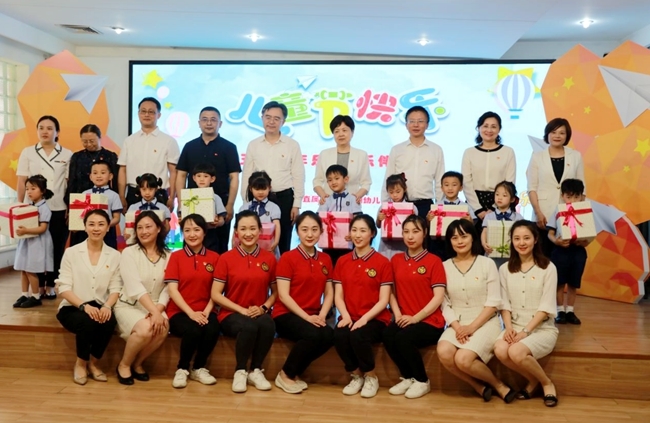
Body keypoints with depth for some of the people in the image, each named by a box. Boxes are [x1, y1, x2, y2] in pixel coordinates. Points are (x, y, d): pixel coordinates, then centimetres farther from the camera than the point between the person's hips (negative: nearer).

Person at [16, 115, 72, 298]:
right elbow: (21, 182, 5)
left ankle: (50, 285, 15)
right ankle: (38, 285, 16)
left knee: (57, 248, 4)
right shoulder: (28, 153, 6)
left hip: (59, 210, -1)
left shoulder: (67, 154, 3)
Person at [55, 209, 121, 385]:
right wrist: (84, 306, -23)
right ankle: (81, 363, -4)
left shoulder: (114, 255, 5)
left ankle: (94, 363, -4)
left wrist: (107, 306, -21)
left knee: (109, 322, -32)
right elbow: (64, 287, -6)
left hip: (100, 308, 1)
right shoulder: (71, 252, 1)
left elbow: (115, 288, 0)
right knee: (88, 322, -34)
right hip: (73, 308, -1)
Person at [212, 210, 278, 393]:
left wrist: (264, 308, -9)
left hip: (259, 313, 2)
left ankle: (256, 370, -10)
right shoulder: (226, 258, -2)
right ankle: (240, 371, -9)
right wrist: (242, 310, -13)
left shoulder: (269, 258, 4)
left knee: (268, 325, -34)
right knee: (249, 327, -36)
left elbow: (275, 292, 11)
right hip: (232, 314, -2)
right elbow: (215, 294, -4)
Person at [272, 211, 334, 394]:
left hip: (313, 316, 5)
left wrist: (321, 315, -9)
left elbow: (329, 293, 9)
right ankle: (285, 375, -7)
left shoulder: (325, 259, 10)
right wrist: (306, 317, -18)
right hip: (286, 314, -5)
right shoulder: (287, 258, -6)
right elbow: (283, 295, -11)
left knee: (329, 336, -28)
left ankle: (295, 374, -4)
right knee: (312, 334, -33)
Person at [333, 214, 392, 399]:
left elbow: (383, 300, -6)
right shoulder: (342, 261, 9)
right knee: (339, 335, -30)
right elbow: (338, 296, 6)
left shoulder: (383, 262, -2)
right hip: (350, 318, 3)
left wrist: (364, 318, -20)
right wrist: (346, 316, -13)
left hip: (374, 319, -3)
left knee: (358, 336, -34)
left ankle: (371, 377, -3)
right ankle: (356, 375, -1)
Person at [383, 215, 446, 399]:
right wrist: (397, 314, -7)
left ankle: (422, 381, -3)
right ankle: (407, 377, 0)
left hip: (430, 321, -4)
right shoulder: (396, 260, 10)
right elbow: (391, 292, 10)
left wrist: (415, 318, -16)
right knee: (388, 335, -27)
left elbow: (438, 297, -10)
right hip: (404, 320, 4)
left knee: (403, 338, -31)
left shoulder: (434, 261, -4)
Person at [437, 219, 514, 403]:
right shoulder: (445, 267, 5)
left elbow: (493, 302, -5)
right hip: (458, 324, 3)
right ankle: (480, 387, -5)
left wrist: (472, 327, -15)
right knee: (444, 352, -27)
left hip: (485, 322, -3)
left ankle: (498, 385, 1)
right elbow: (444, 304, 2)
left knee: (463, 359, -27)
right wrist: (457, 326, -14)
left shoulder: (487, 263, -1)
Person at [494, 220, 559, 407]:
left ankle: (546, 383, 1)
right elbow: (505, 303, 4)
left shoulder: (548, 268, -4)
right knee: (500, 350, -28)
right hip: (515, 327, 4)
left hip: (542, 328, -3)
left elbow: (546, 307, -9)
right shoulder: (505, 269, 7)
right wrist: (509, 327, -14)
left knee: (516, 352, -31)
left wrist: (526, 331, -18)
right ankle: (532, 380, 2)